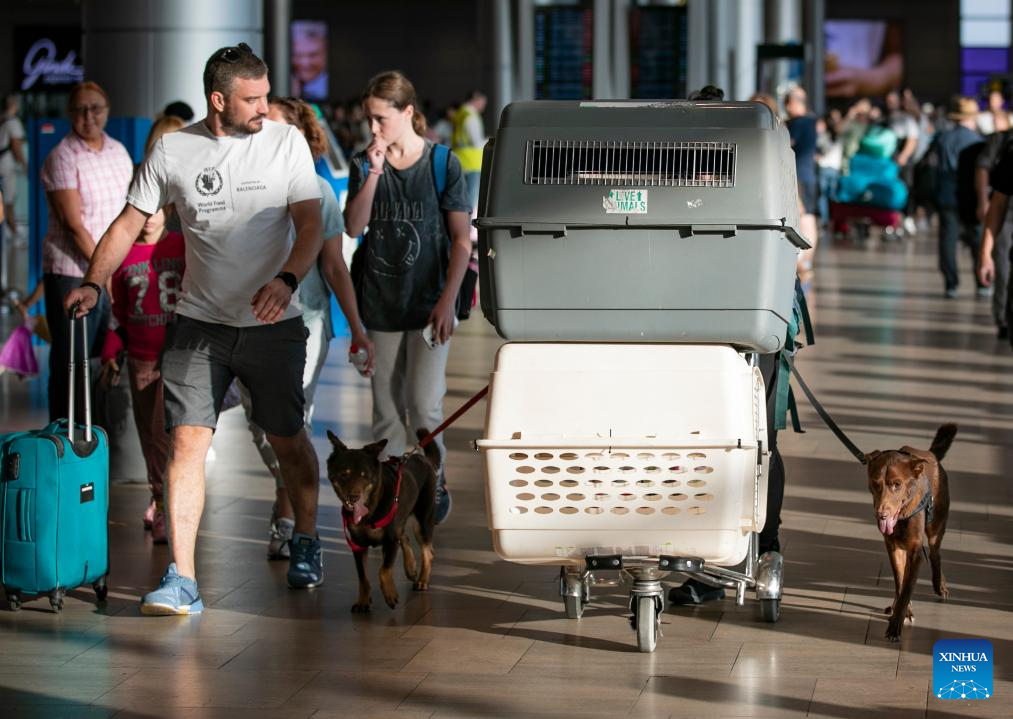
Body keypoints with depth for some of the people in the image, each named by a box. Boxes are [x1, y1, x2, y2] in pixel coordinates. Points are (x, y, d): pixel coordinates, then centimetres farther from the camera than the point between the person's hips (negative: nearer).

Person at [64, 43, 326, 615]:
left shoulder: (287, 142, -2)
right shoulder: (172, 151, 0)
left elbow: (311, 224, -6)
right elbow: (131, 221, 7)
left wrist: (287, 279, -24)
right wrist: (94, 284, -6)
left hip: (273, 322, 0)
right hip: (200, 322, 0)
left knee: (288, 440, 11)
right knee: (188, 440, -11)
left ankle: (306, 543, 37)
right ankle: (182, 581, -12)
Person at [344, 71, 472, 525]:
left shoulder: (442, 164, -6)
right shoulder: (364, 165, 3)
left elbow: (462, 240, -5)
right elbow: (353, 227, -9)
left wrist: (447, 301, -12)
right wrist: (374, 173, -18)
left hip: (428, 301, -3)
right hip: (381, 301, 3)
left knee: (424, 404, -6)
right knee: (387, 406, 8)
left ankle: (435, 481, 16)